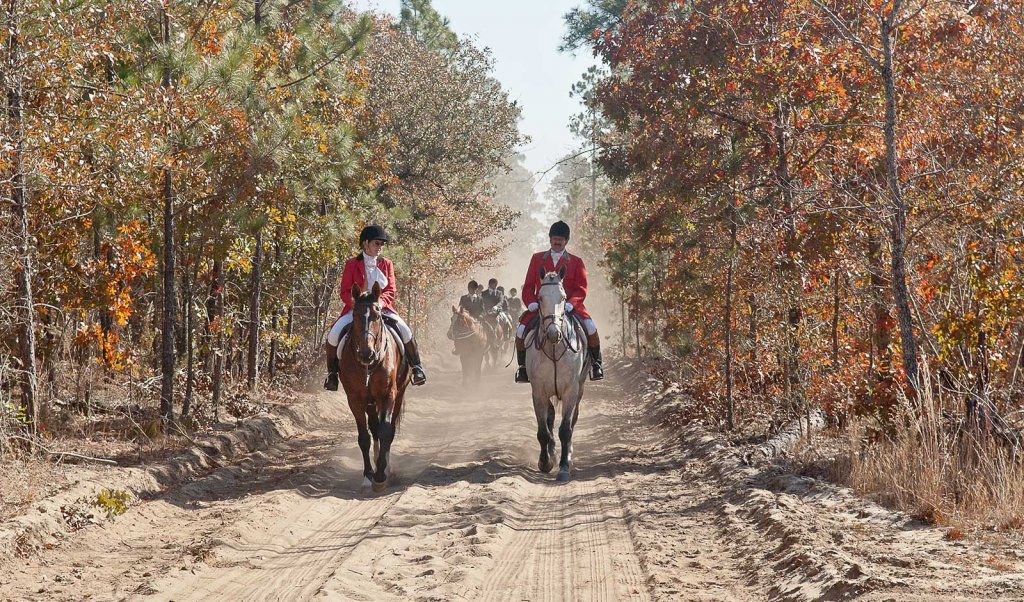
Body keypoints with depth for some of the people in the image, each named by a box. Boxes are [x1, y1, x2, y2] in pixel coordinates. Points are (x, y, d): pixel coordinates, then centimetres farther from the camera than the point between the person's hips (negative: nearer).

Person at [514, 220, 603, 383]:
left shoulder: (576, 262, 8)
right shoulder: (537, 258, 12)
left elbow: (581, 289, 1)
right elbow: (528, 286, 11)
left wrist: (570, 304, -17)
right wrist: (531, 303, -8)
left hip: (569, 307, -1)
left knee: (590, 327, -26)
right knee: (521, 330, -21)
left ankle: (595, 363, -7)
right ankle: (523, 366, 1)